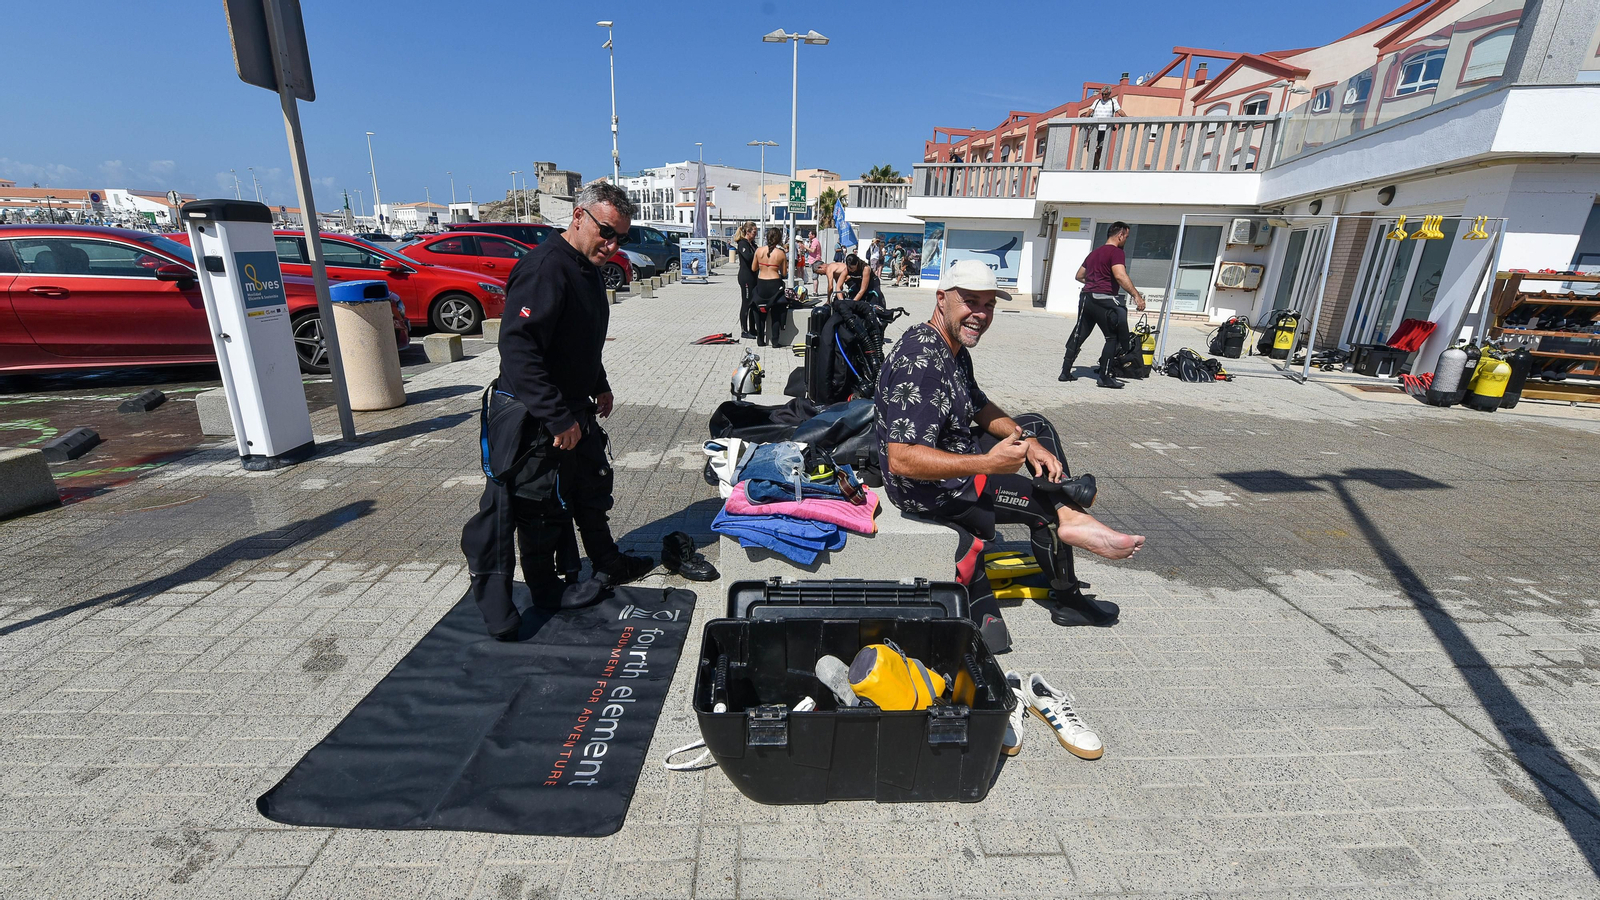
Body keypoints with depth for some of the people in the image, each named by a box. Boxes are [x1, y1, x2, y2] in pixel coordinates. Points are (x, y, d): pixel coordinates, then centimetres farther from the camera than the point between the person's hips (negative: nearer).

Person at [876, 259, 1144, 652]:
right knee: (1045, 506, -2)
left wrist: (1028, 441, -1)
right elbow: (901, 460, -34)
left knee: (1036, 425, 14)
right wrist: (987, 464, -36)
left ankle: (1069, 517, 2)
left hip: (952, 453, 11)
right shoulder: (922, 362, -28)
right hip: (927, 486, -10)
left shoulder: (955, 346, 4)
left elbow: (980, 408, 16)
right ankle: (1066, 600, 19)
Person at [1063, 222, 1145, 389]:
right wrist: (1136, 295, -22)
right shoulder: (1116, 252, -6)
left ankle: (1065, 373, 15)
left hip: (1086, 298, 8)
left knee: (1079, 336, 14)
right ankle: (1105, 377, -1)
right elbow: (1120, 276, -21)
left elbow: (1079, 276, 29)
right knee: (1113, 337, 0)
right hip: (1103, 300, -8)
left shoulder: (1094, 252, 20)